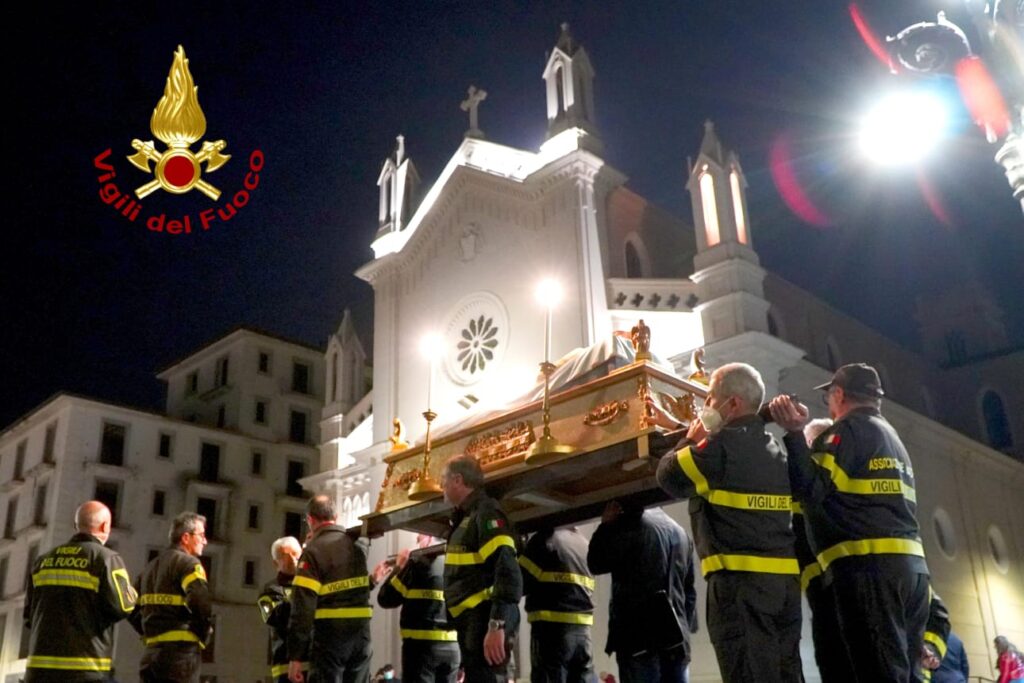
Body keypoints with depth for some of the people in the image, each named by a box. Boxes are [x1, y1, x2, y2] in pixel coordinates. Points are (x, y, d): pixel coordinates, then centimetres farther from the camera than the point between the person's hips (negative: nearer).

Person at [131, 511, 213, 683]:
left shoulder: (150, 567, 19)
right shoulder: (187, 562, -7)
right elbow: (202, 603, -23)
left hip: (151, 654, 8)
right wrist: (204, 633, -7)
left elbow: (134, 611, 19)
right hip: (180, 652, -8)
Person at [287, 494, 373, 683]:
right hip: (361, 634, 5)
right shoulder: (357, 546, 10)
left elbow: (302, 607, -13)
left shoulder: (313, 551, -9)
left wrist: (295, 656, -12)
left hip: (329, 635, -5)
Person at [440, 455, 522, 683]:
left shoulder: (486, 513, -11)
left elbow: (507, 572, -22)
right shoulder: (466, 517, 20)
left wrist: (497, 625, -26)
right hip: (472, 622, 10)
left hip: (486, 623, -10)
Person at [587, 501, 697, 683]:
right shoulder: (680, 532, 19)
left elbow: (596, 562, 0)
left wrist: (605, 525, 11)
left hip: (639, 637, -6)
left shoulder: (631, 525, -5)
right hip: (676, 638, 7)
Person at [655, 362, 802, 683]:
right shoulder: (774, 449, 18)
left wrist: (691, 442, 13)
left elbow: (670, 476, -1)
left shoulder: (725, 443, -9)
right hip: (785, 577, 8)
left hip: (741, 578, -8)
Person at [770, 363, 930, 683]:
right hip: (911, 565, 9)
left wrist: (794, 433, -11)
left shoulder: (849, 429, -2)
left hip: (868, 564, -9)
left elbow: (812, 490, -12)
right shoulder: (891, 436, 26)